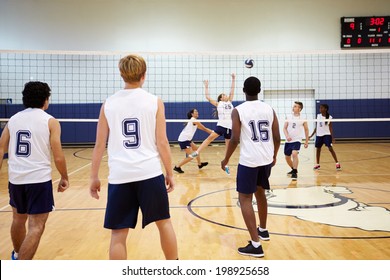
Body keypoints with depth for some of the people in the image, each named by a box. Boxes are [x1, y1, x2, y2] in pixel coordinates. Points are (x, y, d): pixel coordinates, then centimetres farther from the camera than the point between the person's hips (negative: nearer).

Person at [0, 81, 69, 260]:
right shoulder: (50, 122, -4)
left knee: (18, 220, 26)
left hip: (15, 178, 6)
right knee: (36, 227, -2)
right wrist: (64, 178, 6)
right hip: (39, 179, -6)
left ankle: (17, 256, 48)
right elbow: (58, 157, -8)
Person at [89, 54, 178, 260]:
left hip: (120, 176, 0)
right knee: (164, 222, 17)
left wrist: (94, 177, 13)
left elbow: (99, 145, 5)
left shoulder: (108, 104, 4)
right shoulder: (155, 102, 1)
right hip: (150, 173, 0)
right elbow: (162, 143, -1)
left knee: (118, 233, 8)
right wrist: (169, 173, 9)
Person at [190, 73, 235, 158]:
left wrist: (233, 79, 13)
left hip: (230, 127, 4)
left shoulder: (229, 102, 18)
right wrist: (206, 86, 6)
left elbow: (232, 90, 15)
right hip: (221, 125, -3)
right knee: (210, 137, -19)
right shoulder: (218, 104, 9)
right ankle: (197, 152, -20)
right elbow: (208, 97, 5)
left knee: (228, 145, 6)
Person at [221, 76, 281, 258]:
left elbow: (235, 139, -11)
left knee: (245, 199, 1)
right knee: (260, 193, 25)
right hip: (266, 159, 6)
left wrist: (226, 159, 3)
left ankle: (255, 245, -6)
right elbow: (277, 137, 6)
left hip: (249, 160, -5)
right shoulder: (269, 109, 5)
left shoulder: (238, 111, -7)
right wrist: (274, 155, 22)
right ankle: (263, 230, 41)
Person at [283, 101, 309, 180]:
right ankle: (294, 169, 38)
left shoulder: (303, 119, -3)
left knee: (294, 154, -26)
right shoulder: (288, 117, 3)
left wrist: (306, 141, 7)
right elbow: (284, 128, 1)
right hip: (288, 141, 4)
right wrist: (287, 136, -18)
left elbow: (306, 130, 7)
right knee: (287, 157, 12)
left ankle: (295, 173, -16)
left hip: (297, 140, -4)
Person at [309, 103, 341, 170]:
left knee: (330, 148, -12)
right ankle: (317, 164, 19)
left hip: (327, 135, -5)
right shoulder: (318, 116, 5)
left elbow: (330, 127, -5)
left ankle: (337, 163, -5)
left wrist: (332, 137, -12)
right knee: (318, 149, 8)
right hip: (319, 135, 5)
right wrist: (312, 135, 12)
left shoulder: (329, 117, -6)